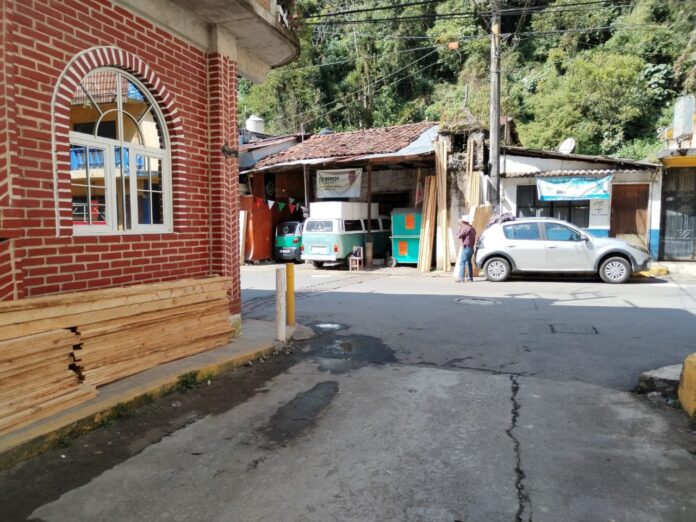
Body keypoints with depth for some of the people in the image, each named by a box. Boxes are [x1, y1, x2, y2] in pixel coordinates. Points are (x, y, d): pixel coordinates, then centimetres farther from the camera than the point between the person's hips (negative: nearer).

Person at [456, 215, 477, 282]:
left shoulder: (465, 228, -15)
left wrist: (459, 229, 0)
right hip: (471, 248, 10)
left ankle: (461, 278, -14)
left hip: (466, 248, -10)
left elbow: (459, 236, -14)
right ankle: (470, 277, 17)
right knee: (469, 262, 16)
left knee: (462, 262, -9)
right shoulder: (472, 228, 16)